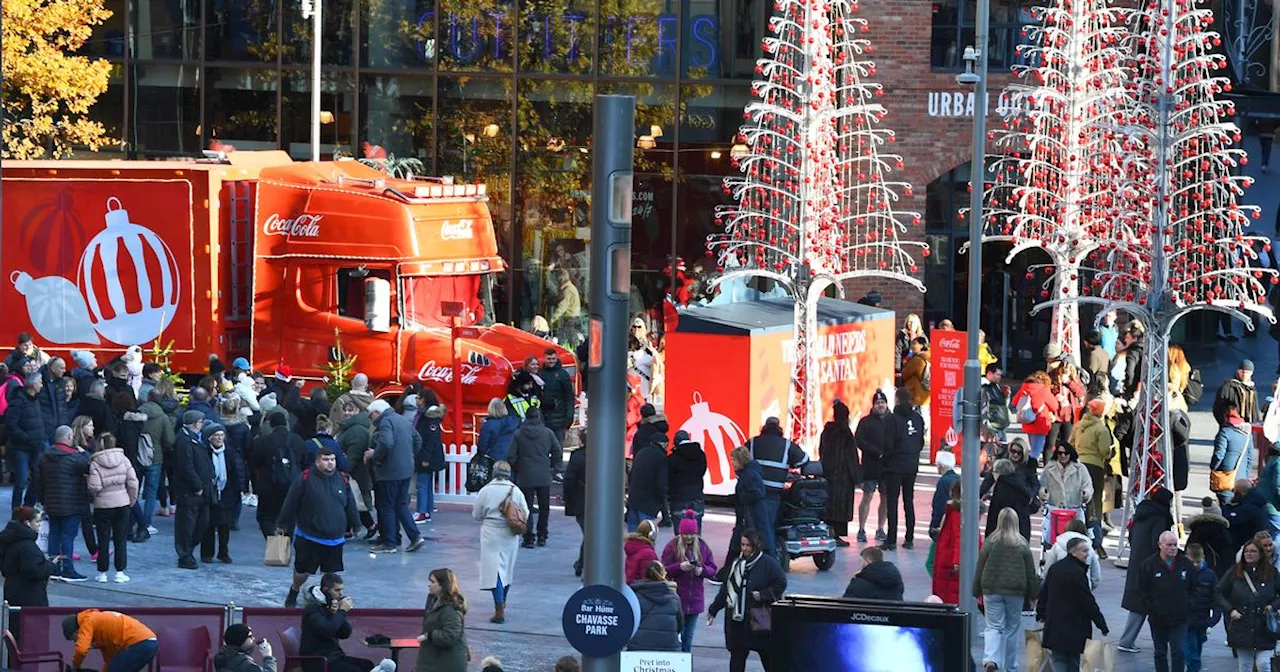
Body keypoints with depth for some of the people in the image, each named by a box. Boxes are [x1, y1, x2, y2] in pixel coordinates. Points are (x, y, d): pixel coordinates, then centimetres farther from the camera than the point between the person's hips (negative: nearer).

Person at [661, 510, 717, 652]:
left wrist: (702, 570, -14)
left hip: (694, 601, 3)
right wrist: (679, 566, -22)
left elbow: (712, 570, 7)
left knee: (688, 639, 11)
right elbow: (664, 570, -6)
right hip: (676, 599, -3)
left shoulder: (702, 547, 5)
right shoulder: (672, 546, -4)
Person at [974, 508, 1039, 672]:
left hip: (992, 590, 0)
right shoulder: (1022, 545, -3)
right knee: (1013, 628, 12)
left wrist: (977, 590, 12)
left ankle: (990, 659, -22)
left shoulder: (990, 542, -4)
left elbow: (980, 567, 2)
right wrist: (1034, 593, 13)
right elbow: (1031, 572, 2)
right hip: (1015, 591, 0)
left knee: (994, 627, 1)